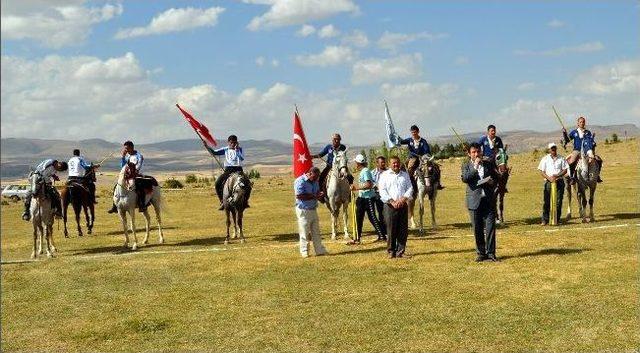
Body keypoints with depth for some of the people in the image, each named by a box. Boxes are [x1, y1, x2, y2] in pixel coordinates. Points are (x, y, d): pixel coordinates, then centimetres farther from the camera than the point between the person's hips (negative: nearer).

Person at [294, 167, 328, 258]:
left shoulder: (315, 181, 11)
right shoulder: (300, 181, -15)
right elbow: (299, 196, -23)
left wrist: (320, 195, -4)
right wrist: (313, 196, -24)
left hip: (313, 209, 8)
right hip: (303, 210, -8)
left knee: (316, 232, 10)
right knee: (305, 232, -1)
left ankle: (320, 250, 14)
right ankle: (304, 252, 9)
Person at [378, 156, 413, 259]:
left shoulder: (405, 175, 16)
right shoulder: (384, 175, 6)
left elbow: (410, 188, 9)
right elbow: (382, 191, -3)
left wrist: (403, 199, -9)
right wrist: (392, 202, -13)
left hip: (403, 205, 3)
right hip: (390, 206, -3)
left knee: (403, 230, 1)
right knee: (391, 230, -4)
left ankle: (400, 251, 7)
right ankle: (391, 251, 4)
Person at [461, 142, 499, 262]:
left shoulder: (489, 164, 11)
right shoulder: (466, 165, 5)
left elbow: (496, 178, 19)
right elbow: (464, 179, -13)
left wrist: (492, 181, -4)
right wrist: (475, 167, -16)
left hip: (489, 200, 1)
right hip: (475, 201, -1)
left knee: (490, 227, -5)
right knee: (477, 229, 3)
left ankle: (490, 253, 0)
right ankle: (481, 253, 12)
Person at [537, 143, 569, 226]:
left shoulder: (561, 158, 10)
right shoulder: (545, 159, 8)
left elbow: (565, 170, 6)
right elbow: (541, 172, 3)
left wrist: (557, 176, -10)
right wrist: (549, 178, -12)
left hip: (559, 181, 1)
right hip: (548, 182, -1)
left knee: (558, 202, 0)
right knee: (546, 202, -5)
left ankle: (557, 219, 6)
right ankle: (545, 220, -3)